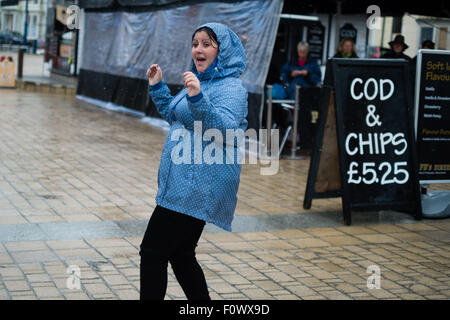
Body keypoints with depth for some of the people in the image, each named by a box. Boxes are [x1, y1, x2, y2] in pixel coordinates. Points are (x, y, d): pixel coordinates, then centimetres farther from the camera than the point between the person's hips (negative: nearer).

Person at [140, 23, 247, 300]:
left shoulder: (231, 88, -12)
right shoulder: (202, 81, 18)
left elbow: (226, 129, -28)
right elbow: (175, 116, 32)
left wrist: (197, 98, -38)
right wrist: (158, 87, 23)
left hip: (199, 184, -10)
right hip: (185, 184, 10)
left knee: (153, 252, -7)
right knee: (180, 255, 16)